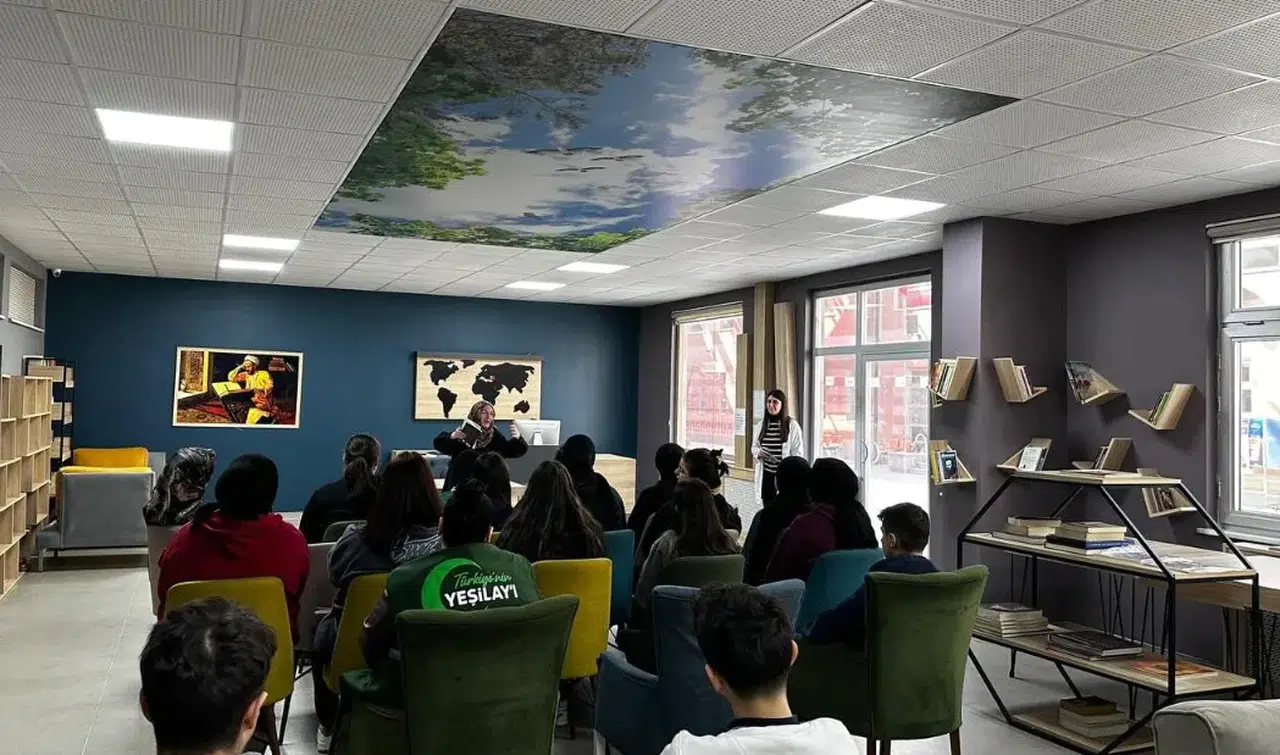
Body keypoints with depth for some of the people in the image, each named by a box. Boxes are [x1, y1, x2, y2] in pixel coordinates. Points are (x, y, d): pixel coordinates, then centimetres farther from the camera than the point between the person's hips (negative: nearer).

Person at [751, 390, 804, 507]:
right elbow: (754, 447, 16)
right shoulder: (761, 425, 8)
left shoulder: (792, 425, -5)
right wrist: (759, 452, -7)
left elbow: (798, 452, -6)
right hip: (766, 475, 4)